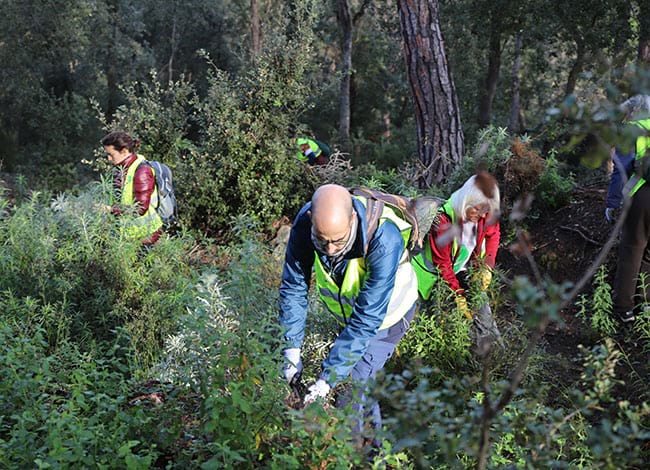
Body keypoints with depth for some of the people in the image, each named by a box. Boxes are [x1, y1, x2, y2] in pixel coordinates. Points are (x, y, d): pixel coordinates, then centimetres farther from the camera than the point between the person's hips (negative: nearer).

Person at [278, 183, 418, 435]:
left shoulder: (384, 240, -41)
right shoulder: (305, 222, -29)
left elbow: (367, 318, -39)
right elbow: (293, 286, -17)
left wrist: (329, 377, -38)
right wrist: (291, 349, -21)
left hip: (386, 313, -4)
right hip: (347, 311, 5)